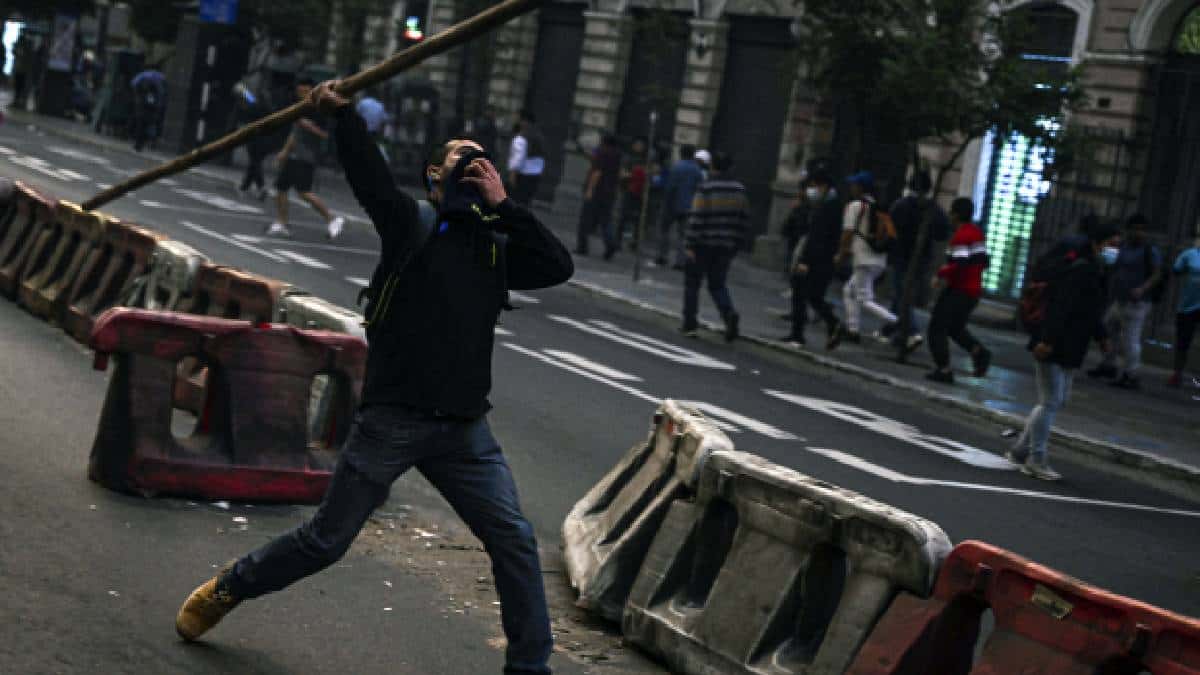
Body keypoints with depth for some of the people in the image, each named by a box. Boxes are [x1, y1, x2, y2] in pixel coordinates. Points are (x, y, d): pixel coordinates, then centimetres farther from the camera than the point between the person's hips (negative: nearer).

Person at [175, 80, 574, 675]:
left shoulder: (495, 248, 13)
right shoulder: (409, 223, 1)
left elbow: (559, 267, -1)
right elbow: (367, 172, -14)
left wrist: (503, 204, -4)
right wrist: (343, 113, -29)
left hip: (464, 429, 4)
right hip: (393, 420, -4)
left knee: (514, 539, -6)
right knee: (326, 541, 6)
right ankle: (226, 589, 30)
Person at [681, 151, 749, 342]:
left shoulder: (705, 188, -12)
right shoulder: (739, 189, 5)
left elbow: (696, 218, -16)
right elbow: (744, 219, 8)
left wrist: (689, 245, -14)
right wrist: (737, 243, 16)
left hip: (703, 245, -4)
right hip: (727, 246, 4)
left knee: (692, 282, 11)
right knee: (717, 285, 14)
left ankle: (690, 324, 12)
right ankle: (729, 313, -13)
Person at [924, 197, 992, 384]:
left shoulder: (961, 235, -17)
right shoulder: (978, 233, 12)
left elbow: (958, 264, -25)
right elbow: (983, 260, 18)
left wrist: (940, 275, -13)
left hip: (958, 290, -9)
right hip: (974, 290, 9)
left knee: (937, 327, -1)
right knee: (956, 327, 22)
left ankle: (943, 369, -5)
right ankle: (978, 351, 0)